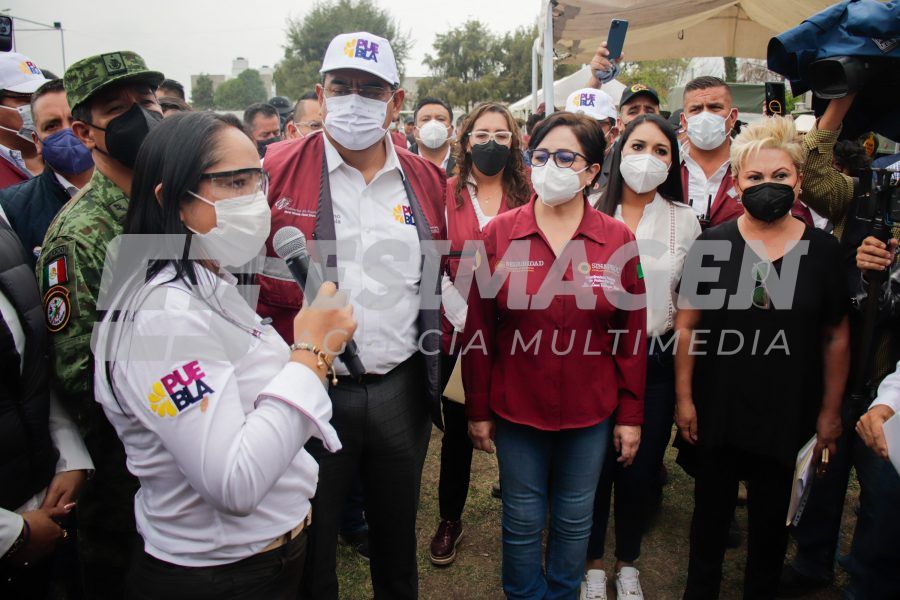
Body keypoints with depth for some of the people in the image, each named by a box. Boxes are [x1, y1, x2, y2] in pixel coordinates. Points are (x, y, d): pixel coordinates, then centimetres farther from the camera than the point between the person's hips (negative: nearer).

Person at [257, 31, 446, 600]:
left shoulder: (428, 180, 5)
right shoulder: (275, 170, -7)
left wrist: (433, 355, 12)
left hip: (403, 388, 4)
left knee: (397, 531, 22)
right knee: (311, 539, 15)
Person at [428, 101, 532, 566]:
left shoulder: (529, 195, 3)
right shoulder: (446, 194, 2)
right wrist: (466, 317, -12)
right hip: (459, 332, 0)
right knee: (458, 428, 11)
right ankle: (450, 519, 30)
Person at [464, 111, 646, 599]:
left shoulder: (617, 239, -4)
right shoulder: (499, 234, -6)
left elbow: (633, 333, 0)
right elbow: (478, 329, -3)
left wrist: (631, 414, 1)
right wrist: (478, 410, -1)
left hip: (591, 410, 1)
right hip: (517, 407, -1)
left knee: (575, 518, 18)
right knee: (522, 521, 14)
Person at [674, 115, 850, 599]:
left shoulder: (822, 249, -3)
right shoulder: (712, 244, -6)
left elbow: (836, 337, 2)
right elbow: (687, 326, -3)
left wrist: (830, 410, 3)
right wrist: (684, 398, -4)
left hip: (789, 414, 1)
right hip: (718, 411, 0)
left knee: (774, 516, 17)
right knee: (711, 510, 17)